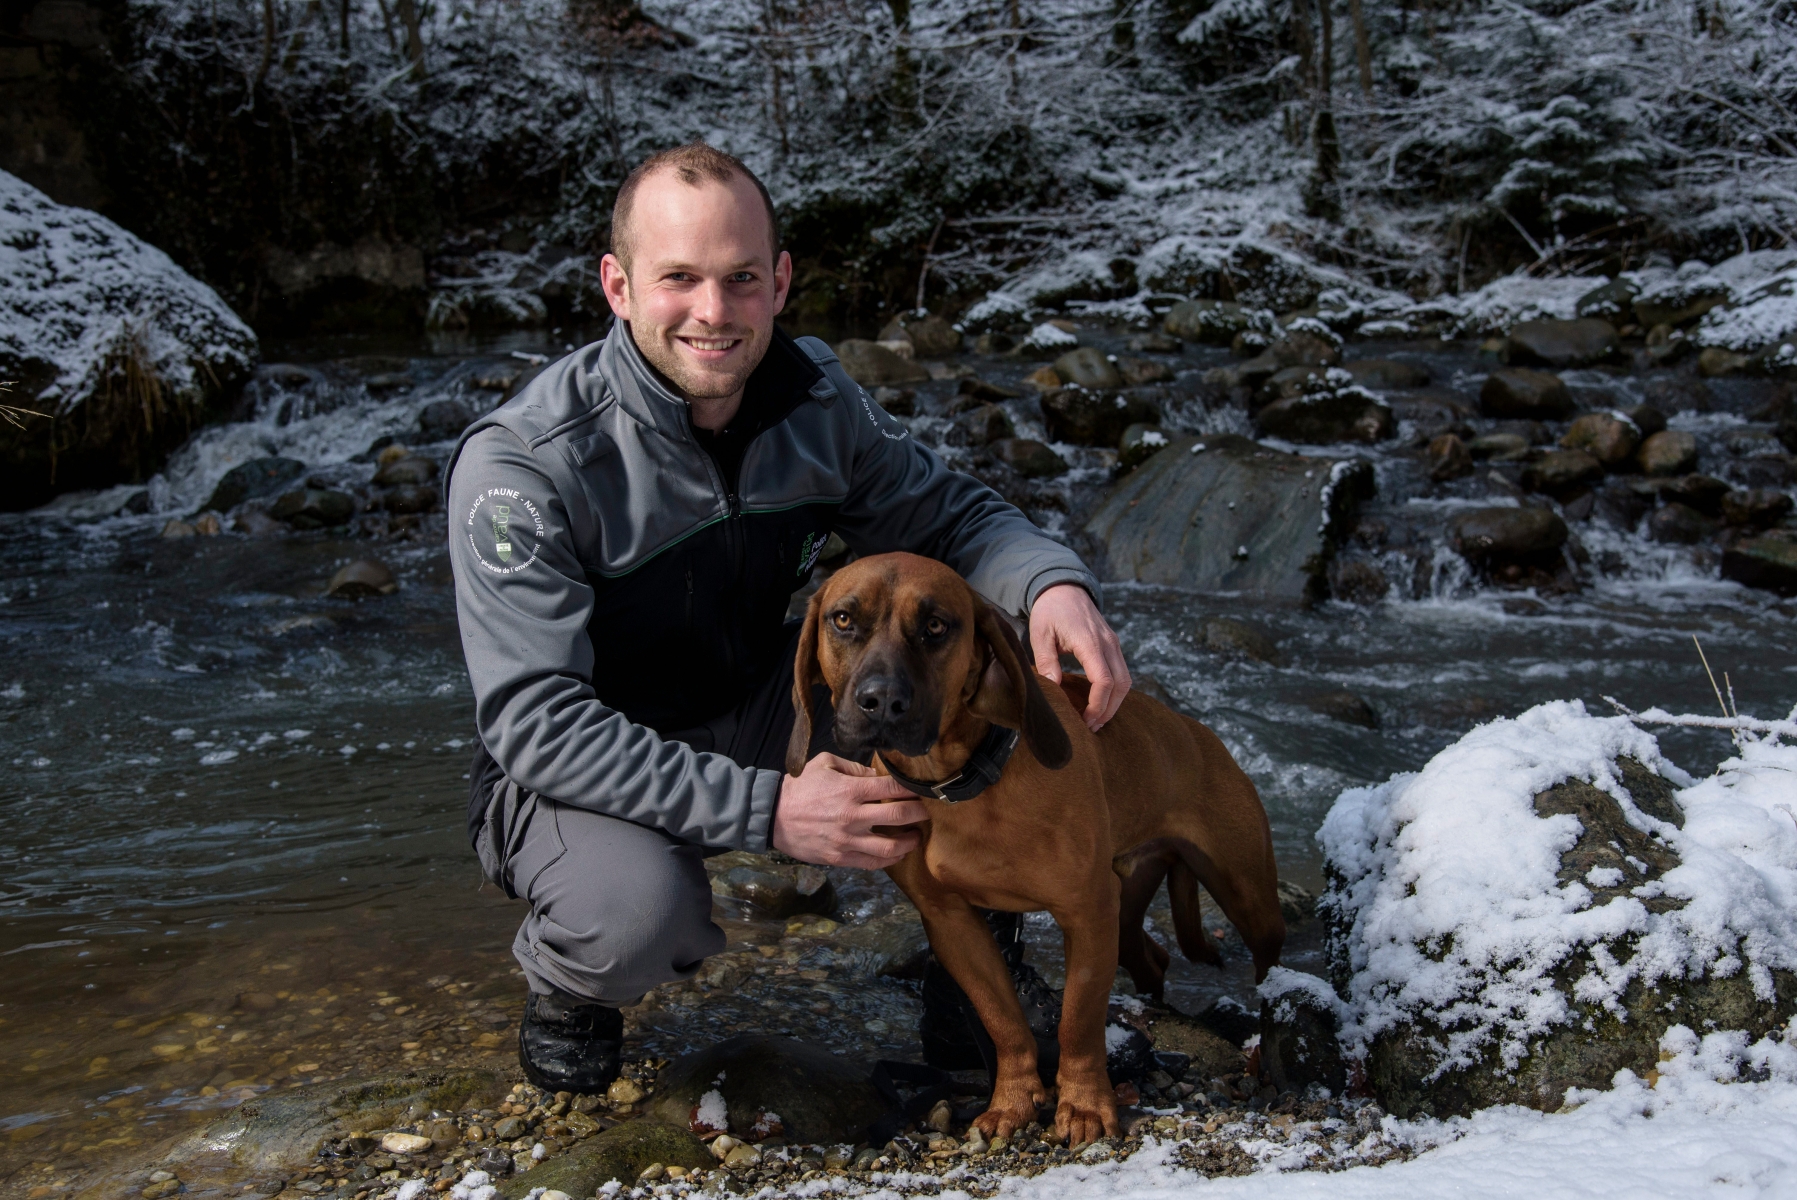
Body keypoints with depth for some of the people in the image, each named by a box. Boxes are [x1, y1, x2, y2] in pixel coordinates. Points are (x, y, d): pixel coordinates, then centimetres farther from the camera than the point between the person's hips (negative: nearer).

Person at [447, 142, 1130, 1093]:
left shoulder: (815, 401, -9)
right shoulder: (520, 465, -26)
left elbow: (952, 518, 1)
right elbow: (536, 722, -29)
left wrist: (1055, 585, -23)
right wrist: (767, 811, -38)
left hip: (753, 720, 5)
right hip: (574, 775, -4)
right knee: (634, 910, -38)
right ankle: (566, 984, 2)